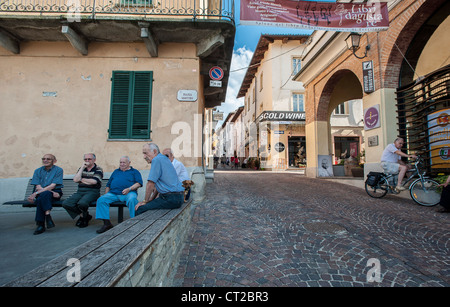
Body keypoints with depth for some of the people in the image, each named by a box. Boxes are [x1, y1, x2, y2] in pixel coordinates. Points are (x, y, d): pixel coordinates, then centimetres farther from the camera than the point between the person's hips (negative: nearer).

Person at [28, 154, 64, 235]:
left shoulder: (58, 170, 1)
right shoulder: (38, 171, 13)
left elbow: (52, 186, -9)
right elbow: (38, 187, 1)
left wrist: (36, 193, -19)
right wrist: (52, 192, -16)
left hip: (55, 192, -3)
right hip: (40, 193, 3)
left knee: (43, 195, -36)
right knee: (40, 198, -34)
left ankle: (41, 225, -29)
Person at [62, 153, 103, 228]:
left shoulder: (98, 169, 2)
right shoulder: (82, 168, 18)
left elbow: (94, 181, -13)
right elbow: (75, 180, 1)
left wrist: (82, 179, 1)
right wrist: (82, 167, -1)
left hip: (92, 192, -5)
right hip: (80, 191, 6)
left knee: (82, 203, -33)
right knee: (66, 203, -18)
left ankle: (85, 216, 0)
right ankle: (82, 215, 3)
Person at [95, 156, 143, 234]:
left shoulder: (134, 171, 15)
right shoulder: (116, 172, 30)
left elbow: (139, 183, 0)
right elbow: (108, 185, 29)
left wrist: (129, 189, -16)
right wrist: (106, 194, 11)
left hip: (128, 193, -5)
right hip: (113, 193, 5)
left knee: (132, 199, -37)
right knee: (101, 200, -21)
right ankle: (107, 223, -20)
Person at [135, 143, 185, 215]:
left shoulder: (156, 160, -13)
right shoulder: (163, 158, 18)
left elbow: (151, 184, -14)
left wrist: (145, 201, -2)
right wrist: (151, 199, 21)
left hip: (172, 198, -10)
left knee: (140, 209, -9)